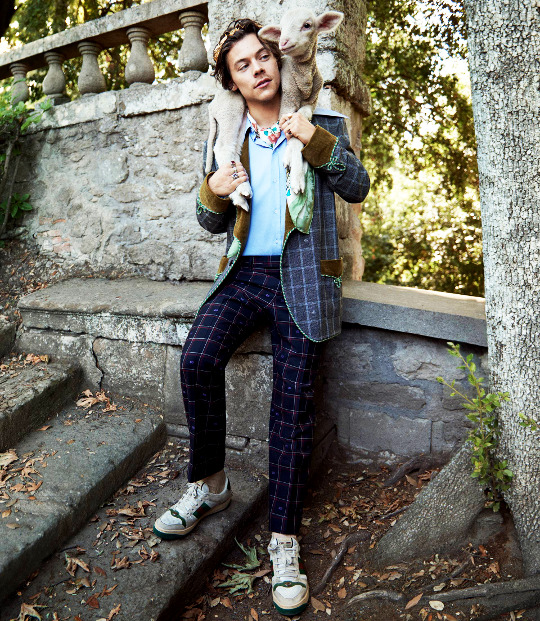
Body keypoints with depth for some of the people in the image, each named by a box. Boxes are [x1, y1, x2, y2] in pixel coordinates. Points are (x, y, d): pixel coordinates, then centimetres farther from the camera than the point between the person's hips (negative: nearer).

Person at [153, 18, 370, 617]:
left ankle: (284, 539, 4)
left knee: (293, 403, -8)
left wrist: (316, 140, -12)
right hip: (243, 273, 3)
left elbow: (358, 188, 1)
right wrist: (213, 192, -6)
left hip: (300, 278, -2)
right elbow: (212, 223, 17)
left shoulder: (323, 126, 12)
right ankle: (207, 484, 1)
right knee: (197, 359, -22)